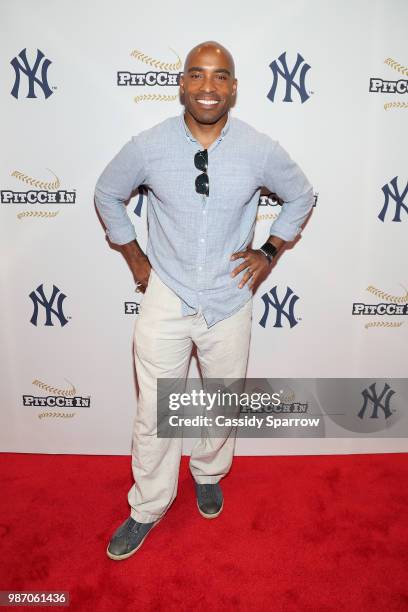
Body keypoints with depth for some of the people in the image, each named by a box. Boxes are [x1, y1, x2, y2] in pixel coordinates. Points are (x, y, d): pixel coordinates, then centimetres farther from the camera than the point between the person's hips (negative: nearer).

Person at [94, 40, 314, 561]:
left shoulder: (260, 150, -8)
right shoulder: (147, 146, -9)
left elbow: (301, 197, 10)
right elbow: (107, 194, 9)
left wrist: (270, 250, 2)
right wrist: (132, 254, 4)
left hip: (229, 302, 1)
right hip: (165, 298, 0)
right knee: (154, 415, 9)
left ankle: (208, 474, 50)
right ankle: (147, 509, 34)